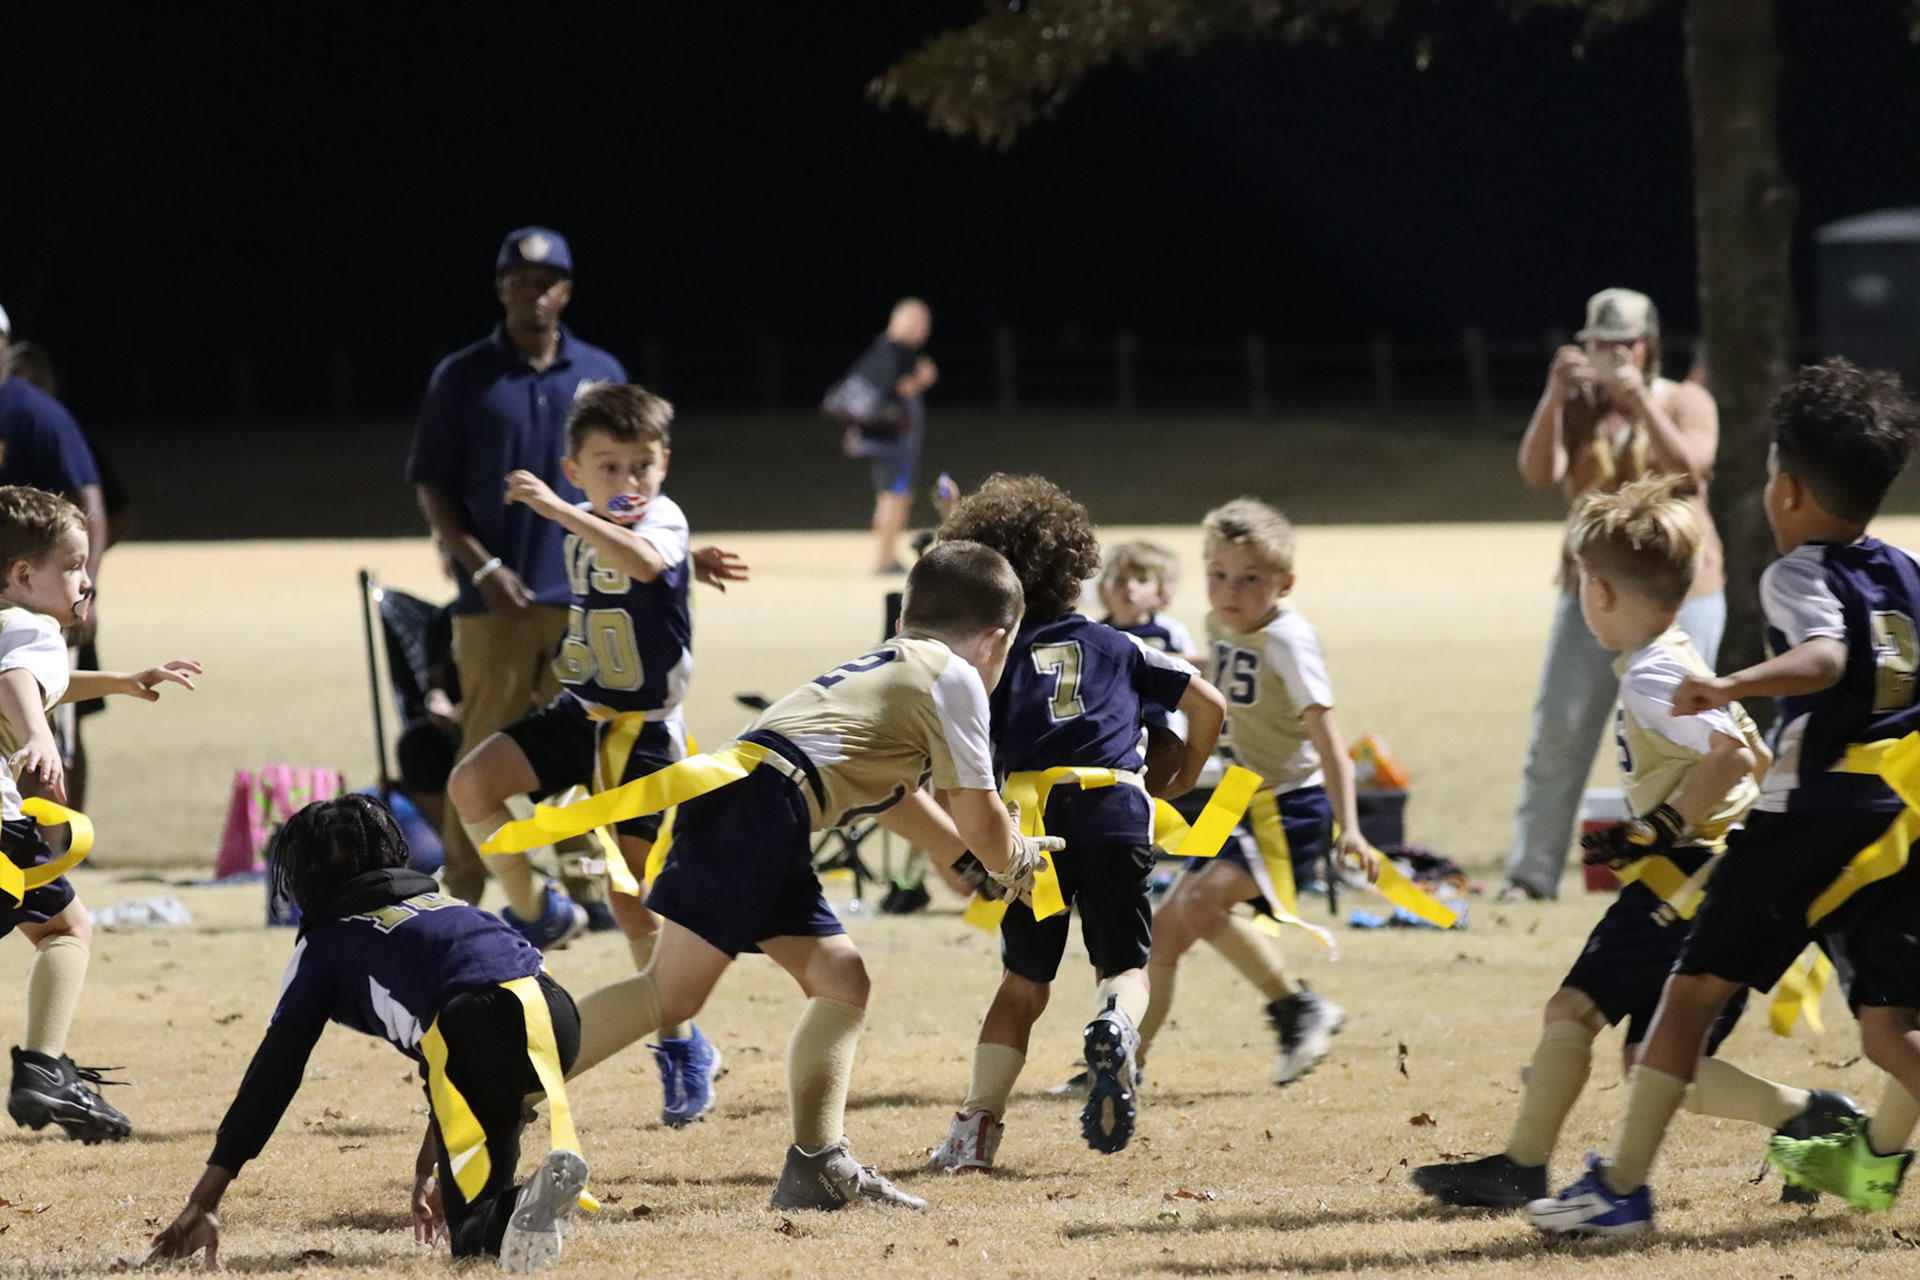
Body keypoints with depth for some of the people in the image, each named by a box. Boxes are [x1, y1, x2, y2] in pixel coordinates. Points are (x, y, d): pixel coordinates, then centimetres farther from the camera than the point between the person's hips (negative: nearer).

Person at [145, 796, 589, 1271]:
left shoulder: (325, 941, 22)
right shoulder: (438, 902, 38)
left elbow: (272, 1076, 17)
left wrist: (201, 1205, 17)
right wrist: (426, 1170, 55)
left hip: (482, 1027, -6)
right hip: (556, 1014, 6)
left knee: (471, 1235, -1)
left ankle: (513, 1214, -32)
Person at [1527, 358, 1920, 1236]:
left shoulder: (1796, 575, -6)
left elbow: (1824, 658, -26)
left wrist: (1732, 688, -38)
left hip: (1807, 817, -5)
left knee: (1696, 988, 5)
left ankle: (1620, 1185, 8)